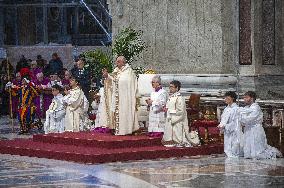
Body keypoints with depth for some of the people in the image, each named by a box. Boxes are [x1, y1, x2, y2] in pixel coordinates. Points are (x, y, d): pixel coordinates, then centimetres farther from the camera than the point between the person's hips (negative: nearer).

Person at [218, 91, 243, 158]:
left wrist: (224, 126, -20)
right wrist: (221, 125, -2)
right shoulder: (226, 109, 13)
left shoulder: (236, 109, -12)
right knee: (228, 152, 10)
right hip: (227, 134, 8)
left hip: (234, 134, -8)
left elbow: (235, 123, -16)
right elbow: (223, 119, 19)